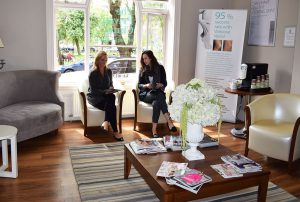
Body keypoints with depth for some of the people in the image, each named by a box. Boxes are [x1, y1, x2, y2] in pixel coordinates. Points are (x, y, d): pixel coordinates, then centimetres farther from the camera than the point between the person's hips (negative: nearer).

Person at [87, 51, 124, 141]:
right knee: (112, 106, -32)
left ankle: (106, 122, -35)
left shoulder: (108, 71, 9)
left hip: (106, 96, 5)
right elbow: (93, 90, -11)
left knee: (112, 96, -35)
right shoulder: (93, 73, -8)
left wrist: (111, 88, -7)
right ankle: (115, 132, -34)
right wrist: (105, 91, -23)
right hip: (94, 97, -5)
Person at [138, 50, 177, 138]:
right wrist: (146, 85, -14)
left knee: (156, 103, -38)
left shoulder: (160, 68, 9)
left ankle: (154, 129, -41)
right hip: (146, 93, -1)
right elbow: (139, 85, 7)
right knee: (160, 97, -36)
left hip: (158, 92, 1)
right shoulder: (142, 70, 11)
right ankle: (169, 122, -41)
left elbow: (165, 83, 8)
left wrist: (160, 85, -15)